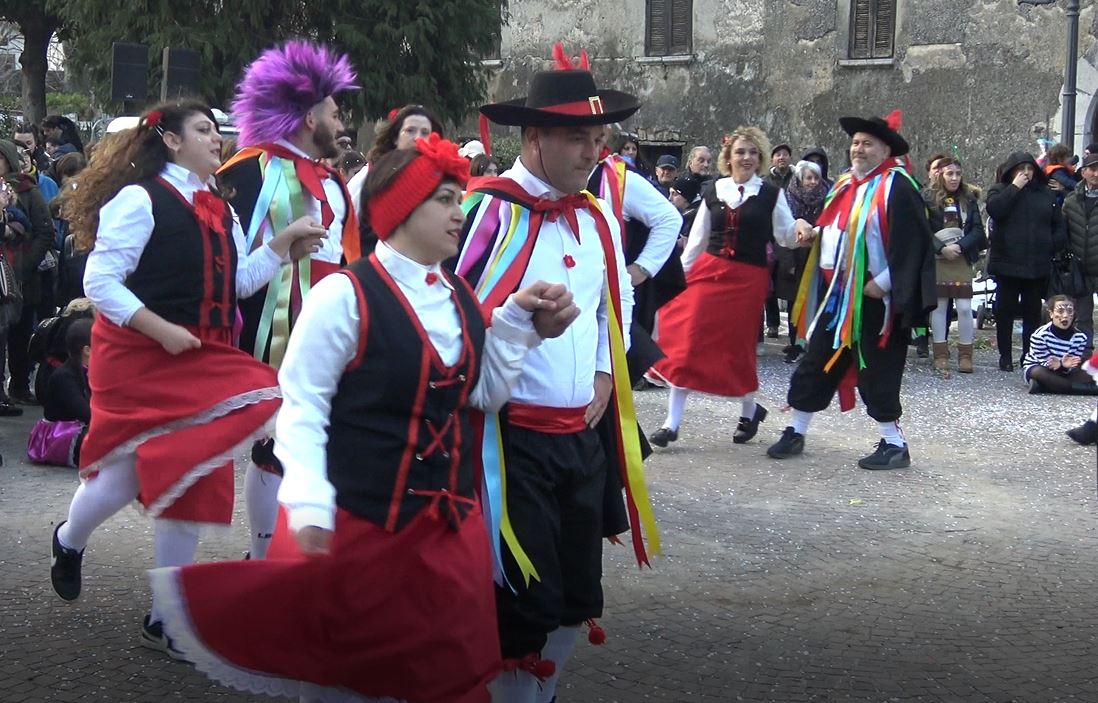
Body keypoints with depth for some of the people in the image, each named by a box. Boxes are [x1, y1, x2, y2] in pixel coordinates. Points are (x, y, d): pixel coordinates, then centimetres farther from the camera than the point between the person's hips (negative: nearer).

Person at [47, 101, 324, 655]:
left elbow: (241, 279, 10)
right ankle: (68, 540, 34)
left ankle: (167, 617, 15)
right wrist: (162, 329, -20)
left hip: (202, 361, 7)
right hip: (139, 359, -7)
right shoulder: (140, 198, -10)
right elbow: (100, 282, -15)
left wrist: (284, 243, -3)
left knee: (190, 480, 5)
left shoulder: (220, 209, 13)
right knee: (127, 471, -1)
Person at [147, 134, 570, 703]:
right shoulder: (345, 295, -14)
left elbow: (485, 394, 10)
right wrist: (309, 506, -25)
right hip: (363, 521, -7)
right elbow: (302, 405, -15)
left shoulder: (461, 298, 8)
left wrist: (518, 319, -1)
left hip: (452, 520, 7)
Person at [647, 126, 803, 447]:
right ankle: (672, 422, 0)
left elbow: (786, 237, 3)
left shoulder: (771, 194, 2)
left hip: (749, 279, -2)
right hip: (708, 272, 2)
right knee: (687, 342, -5)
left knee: (738, 347, 4)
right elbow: (697, 239, 12)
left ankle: (749, 410, 31)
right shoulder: (712, 192, 8)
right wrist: (679, 272, 10)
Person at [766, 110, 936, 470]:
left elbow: (913, 244, -18)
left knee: (876, 370, -1)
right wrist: (814, 232, 5)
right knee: (817, 361, 12)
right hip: (835, 293, 8)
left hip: (873, 297, -8)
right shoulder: (846, 184, 13)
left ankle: (894, 443, 10)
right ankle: (796, 432, 21)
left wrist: (882, 284, -19)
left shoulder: (897, 188, -12)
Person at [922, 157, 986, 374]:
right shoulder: (927, 198, 0)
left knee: (964, 307, -3)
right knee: (939, 305, 2)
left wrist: (960, 246, -11)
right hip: (937, 259, -2)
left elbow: (978, 230, 4)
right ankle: (941, 355, 8)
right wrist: (941, 248, -16)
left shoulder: (969, 198, 8)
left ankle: (965, 355, 4)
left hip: (962, 259, 2)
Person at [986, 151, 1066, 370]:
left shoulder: (1045, 194, 10)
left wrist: (1054, 245, 0)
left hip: (1037, 266, 3)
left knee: (1033, 312, 8)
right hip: (1007, 264, -3)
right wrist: (1015, 188, -16)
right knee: (1005, 311, 2)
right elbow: (994, 209, -20)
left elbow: (1059, 225, 15)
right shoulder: (999, 191, 2)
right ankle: (1005, 357, 10)